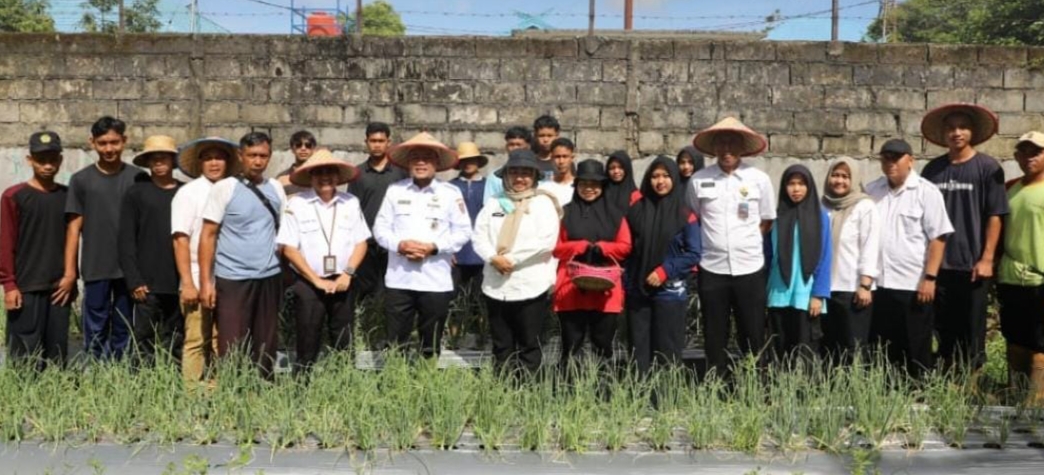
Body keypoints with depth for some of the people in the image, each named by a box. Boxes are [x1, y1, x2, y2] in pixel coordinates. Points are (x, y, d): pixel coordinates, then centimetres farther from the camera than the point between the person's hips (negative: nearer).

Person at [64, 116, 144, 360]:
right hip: (95, 269, -1)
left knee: (124, 330, 8)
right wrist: (69, 271, -3)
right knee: (96, 331, 3)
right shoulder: (81, 180, 3)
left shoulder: (137, 178, 3)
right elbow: (74, 227, 2)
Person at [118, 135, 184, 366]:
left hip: (180, 283, 2)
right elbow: (126, 240, 0)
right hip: (148, 284, -2)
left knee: (176, 346, 7)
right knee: (145, 345, 0)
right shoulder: (136, 193, 4)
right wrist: (134, 281, -8)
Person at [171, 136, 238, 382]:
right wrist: (187, 283, -10)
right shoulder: (189, 193, 0)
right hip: (198, 282, -3)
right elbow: (180, 241, -5)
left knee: (220, 342, 7)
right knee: (196, 342, -2)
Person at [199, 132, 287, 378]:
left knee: (266, 346, 9)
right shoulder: (224, 188, -3)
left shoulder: (275, 188, 8)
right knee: (232, 347, -2)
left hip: (270, 277, 4)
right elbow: (208, 235, -4)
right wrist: (206, 281, -9)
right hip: (232, 279, -4)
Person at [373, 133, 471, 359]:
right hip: (399, 279, 1)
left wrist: (434, 247, -13)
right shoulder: (395, 190, 7)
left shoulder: (450, 193, 2)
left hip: (436, 281, -1)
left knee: (431, 344, 9)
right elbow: (380, 227, 7)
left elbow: (463, 232, 0)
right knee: (395, 342, 4)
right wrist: (399, 244, -12)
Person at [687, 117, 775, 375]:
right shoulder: (698, 180, 0)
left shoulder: (760, 179, 0)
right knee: (715, 338, 8)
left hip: (750, 268, 0)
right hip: (712, 269, 0)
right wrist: (712, 241, 6)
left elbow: (767, 221, 10)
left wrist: (745, 241, 3)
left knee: (752, 337, 6)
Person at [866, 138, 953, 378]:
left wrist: (930, 278, -14)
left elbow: (938, 237, -8)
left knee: (915, 349, 5)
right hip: (877, 283, 5)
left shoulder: (926, 192, -4)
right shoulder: (871, 191, 9)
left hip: (913, 284, -4)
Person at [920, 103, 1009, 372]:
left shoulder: (988, 167, -2)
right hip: (939, 264, 3)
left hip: (973, 264, -3)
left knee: (971, 331, 5)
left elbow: (995, 216, -4)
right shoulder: (933, 169, 5)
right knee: (944, 329, 10)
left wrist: (987, 259, -9)